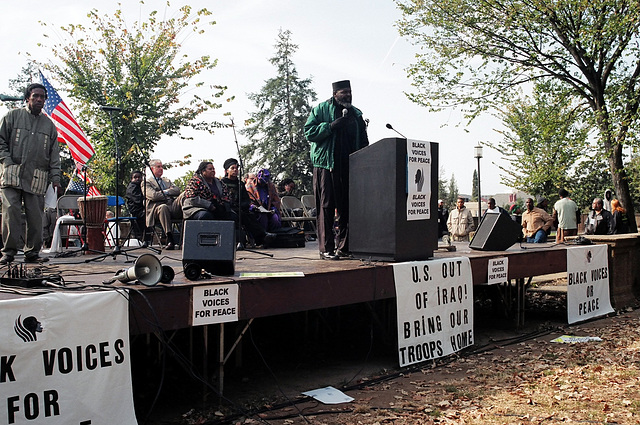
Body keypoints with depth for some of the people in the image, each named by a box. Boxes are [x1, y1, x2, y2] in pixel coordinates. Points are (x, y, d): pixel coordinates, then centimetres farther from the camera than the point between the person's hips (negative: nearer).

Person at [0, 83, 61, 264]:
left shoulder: (49, 124, 17)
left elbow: (54, 154, 15)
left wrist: (55, 178, 7)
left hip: (37, 178, 2)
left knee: (35, 216, -2)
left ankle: (32, 252, 5)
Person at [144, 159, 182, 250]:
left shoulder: (166, 181, 34)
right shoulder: (146, 182, 15)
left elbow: (177, 190, 16)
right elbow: (153, 195, -4)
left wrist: (166, 192, -1)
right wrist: (169, 195, 4)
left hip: (173, 206, 4)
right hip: (157, 207, -4)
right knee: (163, 207, -41)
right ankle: (169, 239, -45)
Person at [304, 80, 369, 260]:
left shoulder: (356, 114, 19)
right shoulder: (321, 109, 5)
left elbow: (363, 141, 21)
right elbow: (309, 132, -5)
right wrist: (331, 126, -15)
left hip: (350, 167, 5)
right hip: (326, 164, -5)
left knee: (347, 208, 5)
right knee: (326, 207, -6)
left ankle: (344, 246, 13)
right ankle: (326, 248, -4)